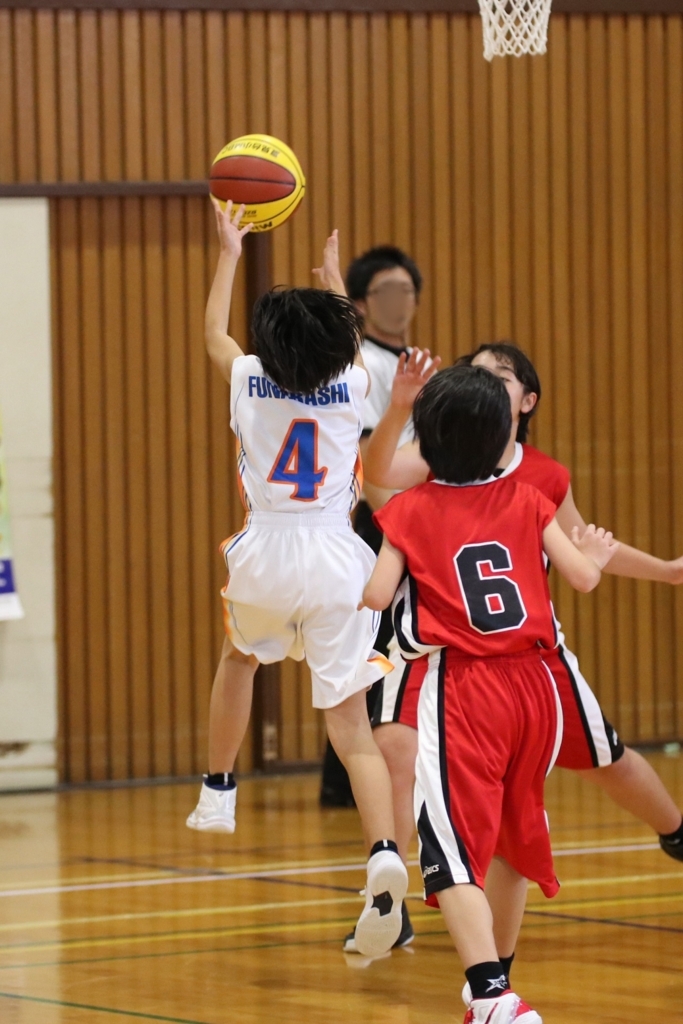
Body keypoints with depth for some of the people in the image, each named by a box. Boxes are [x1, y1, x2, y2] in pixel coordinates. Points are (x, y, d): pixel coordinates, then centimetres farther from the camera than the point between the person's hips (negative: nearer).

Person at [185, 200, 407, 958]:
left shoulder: (249, 380, -1)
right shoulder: (351, 386, 1)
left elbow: (213, 332, 23)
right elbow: (350, 346, 28)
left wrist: (229, 252, 33)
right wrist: (333, 272, 41)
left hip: (265, 557, 0)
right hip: (336, 561, 0)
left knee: (240, 657, 35)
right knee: (351, 724, -3)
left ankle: (217, 795, 43)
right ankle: (384, 857, -23)